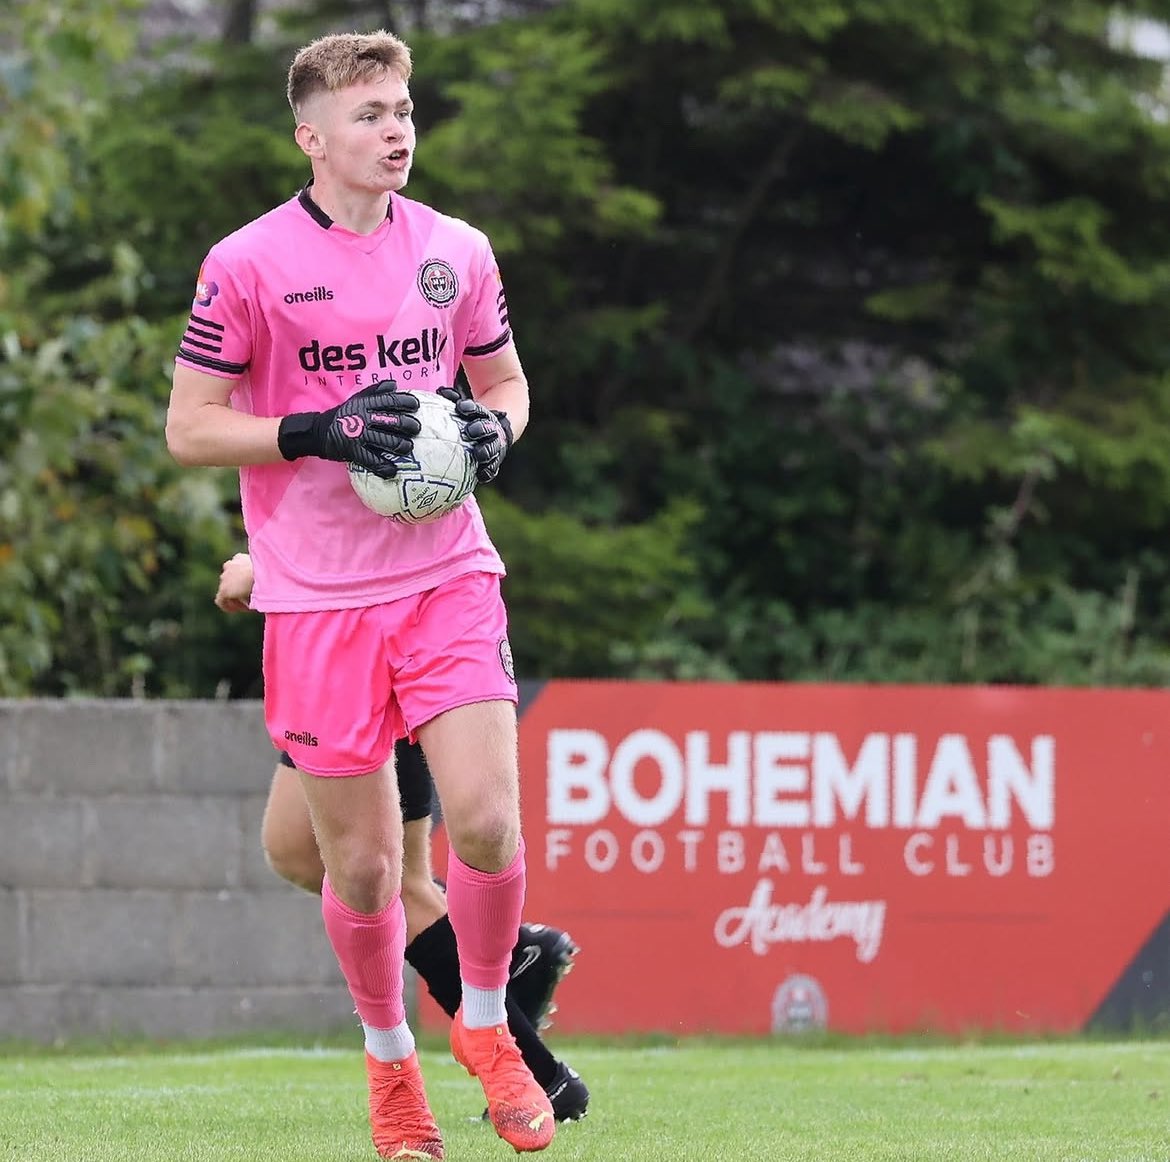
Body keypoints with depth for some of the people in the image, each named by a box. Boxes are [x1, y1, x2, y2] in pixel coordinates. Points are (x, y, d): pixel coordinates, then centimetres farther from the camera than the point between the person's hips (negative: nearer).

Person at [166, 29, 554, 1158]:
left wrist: (492, 429, -2)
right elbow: (188, 428, -3)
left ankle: (484, 1020, 14)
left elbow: (504, 382, 21)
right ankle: (388, 1057, 26)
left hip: (448, 576, 2)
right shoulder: (248, 264, -5)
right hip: (316, 599, -2)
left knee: (485, 818, -13)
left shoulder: (455, 251, 7)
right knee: (361, 860, 2)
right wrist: (320, 433, -17)